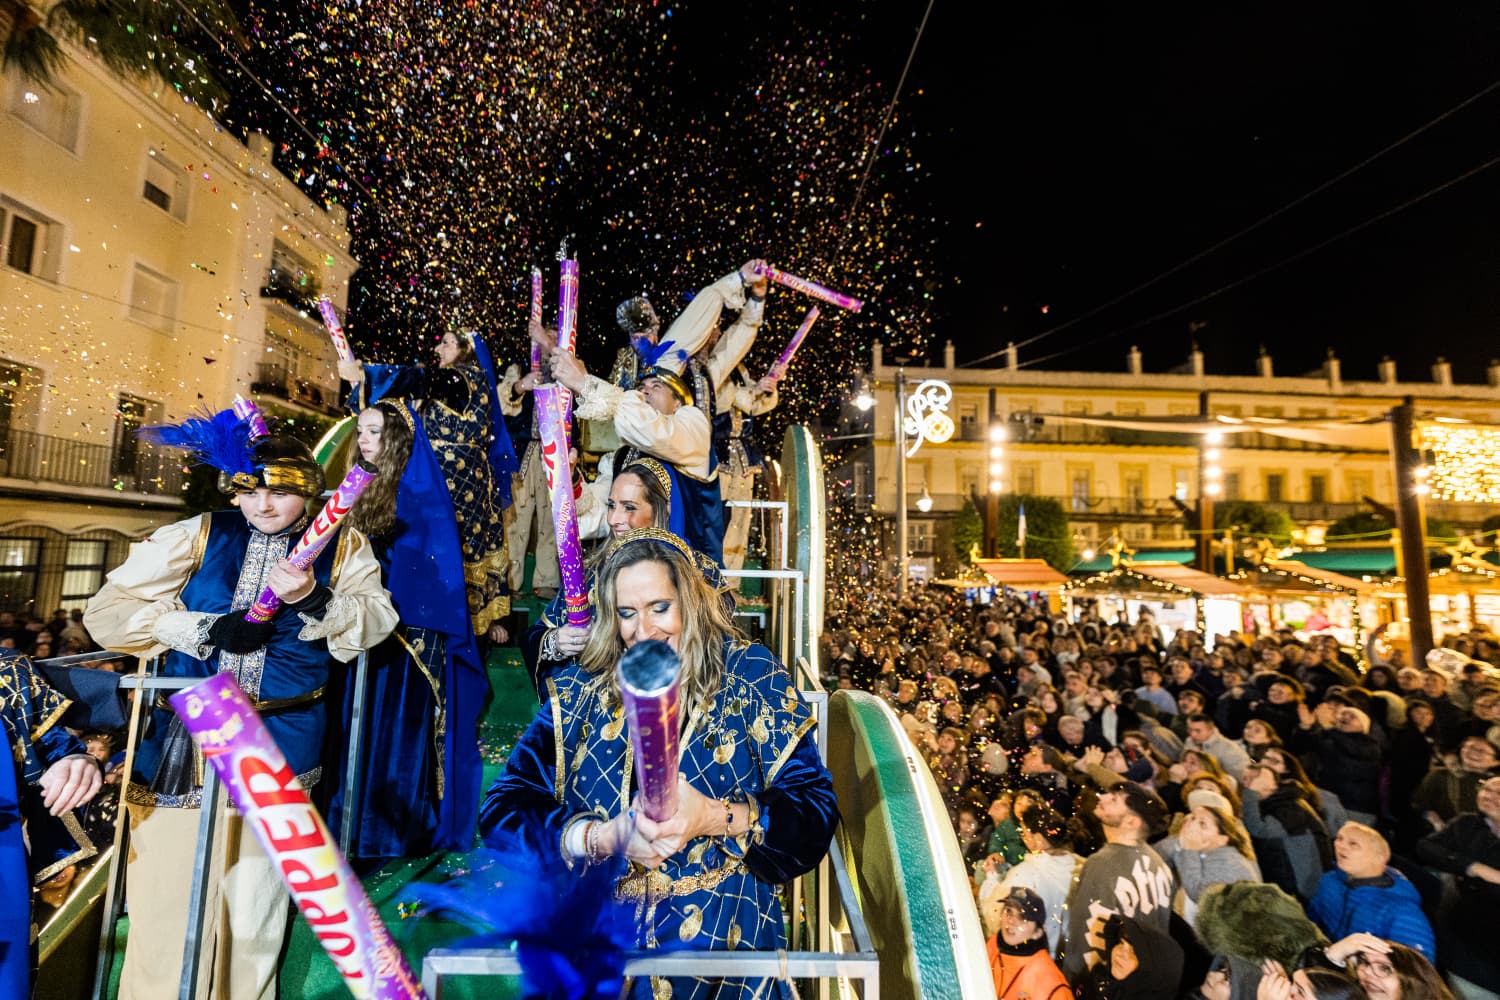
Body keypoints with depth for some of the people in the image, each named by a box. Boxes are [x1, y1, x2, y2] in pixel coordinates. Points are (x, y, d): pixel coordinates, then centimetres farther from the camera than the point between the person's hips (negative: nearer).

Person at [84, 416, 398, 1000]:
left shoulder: (343, 548, 2)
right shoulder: (200, 536, 4)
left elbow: (376, 620, -8)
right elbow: (107, 610, 2)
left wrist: (313, 599, -25)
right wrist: (207, 630, -12)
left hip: (282, 749, 0)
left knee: (255, 902, 11)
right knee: (169, 897, 4)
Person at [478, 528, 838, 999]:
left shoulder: (752, 676, -1)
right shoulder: (579, 689, 5)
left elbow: (815, 810, -4)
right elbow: (502, 811, 0)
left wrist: (717, 818, -20)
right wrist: (603, 837, -16)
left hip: (719, 924, -1)